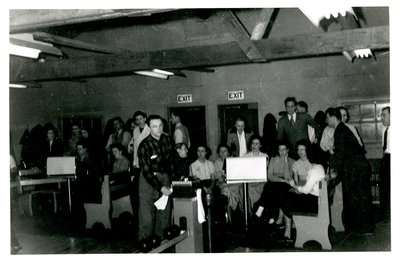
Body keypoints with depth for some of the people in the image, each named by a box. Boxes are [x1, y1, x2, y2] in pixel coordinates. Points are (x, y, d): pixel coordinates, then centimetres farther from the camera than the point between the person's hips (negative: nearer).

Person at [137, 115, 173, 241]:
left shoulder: (166, 139, 2)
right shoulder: (144, 145, -15)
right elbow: (146, 171, -16)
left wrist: (171, 179, 8)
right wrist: (160, 188, -20)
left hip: (164, 176, 5)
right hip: (148, 180, -5)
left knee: (165, 215, 7)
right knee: (147, 217, -7)